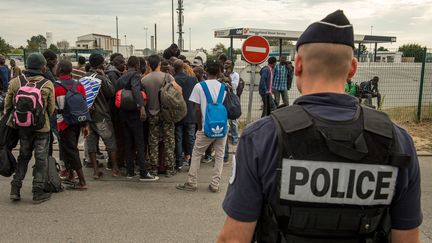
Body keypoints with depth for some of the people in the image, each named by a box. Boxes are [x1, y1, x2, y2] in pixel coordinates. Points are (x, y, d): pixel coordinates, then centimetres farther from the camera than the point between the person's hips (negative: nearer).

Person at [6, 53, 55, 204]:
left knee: (23, 156, 20)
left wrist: (11, 122, 17)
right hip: (42, 128, -3)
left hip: (22, 127, 4)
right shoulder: (47, 85, -9)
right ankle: (38, 192, 11)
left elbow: (7, 105, 4)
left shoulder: (15, 82, -1)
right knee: (41, 159, 7)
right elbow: (51, 109, -4)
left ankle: (15, 188, 18)